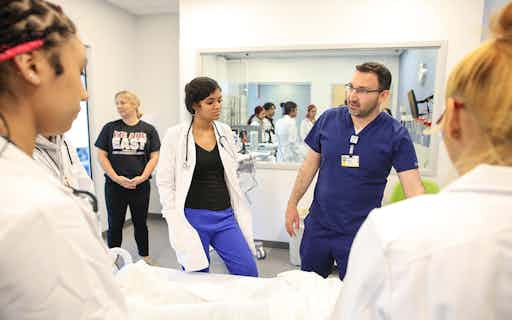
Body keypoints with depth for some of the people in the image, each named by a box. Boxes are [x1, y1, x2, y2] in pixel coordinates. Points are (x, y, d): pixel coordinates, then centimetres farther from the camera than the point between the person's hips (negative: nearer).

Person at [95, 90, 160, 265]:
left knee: (140, 222, 14)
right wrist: (116, 177, -10)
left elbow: (154, 157, -1)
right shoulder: (110, 128, 3)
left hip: (140, 185, 0)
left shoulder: (148, 129, 1)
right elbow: (102, 155, 1)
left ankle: (144, 255, 31)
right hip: (114, 185, 1)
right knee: (115, 224, 11)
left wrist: (142, 177, -13)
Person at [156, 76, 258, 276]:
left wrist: (241, 214, 10)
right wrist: (177, 225, -9)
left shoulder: (225, 131, 5)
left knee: (249, 274, 2)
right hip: (193, 218, -3)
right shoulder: (175, 135, -7)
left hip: (224, 216, 4)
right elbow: (164, 183, -5)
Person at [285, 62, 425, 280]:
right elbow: (310, 165, 3)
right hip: (318, 226, 3)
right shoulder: (328, 119, -5)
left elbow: (414, 189, -13)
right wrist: (292, 204, 4)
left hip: (360, 234, -2)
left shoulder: (395, 134, -11)